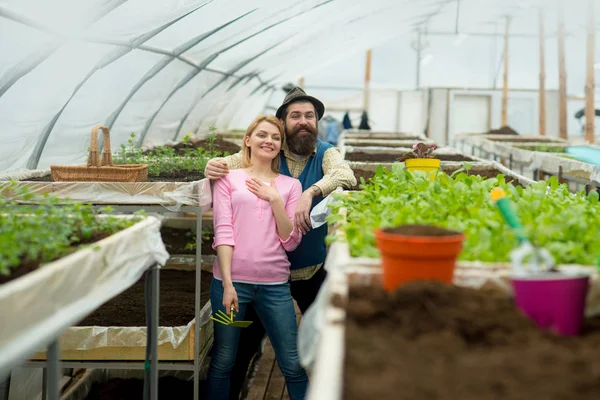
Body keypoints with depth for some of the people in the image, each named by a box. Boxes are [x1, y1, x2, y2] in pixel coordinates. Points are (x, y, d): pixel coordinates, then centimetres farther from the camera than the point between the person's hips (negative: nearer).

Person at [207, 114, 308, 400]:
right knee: (223, 361, 5)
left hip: (275, 284, 2)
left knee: (293, 364, 2)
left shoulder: (290, 185, 10)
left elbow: (291, 242, 3)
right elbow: (223, 232, -4)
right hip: (231, 280, -1)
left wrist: (274, 199, -6)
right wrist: (227, 284, -12)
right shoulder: (229, 179, 5)